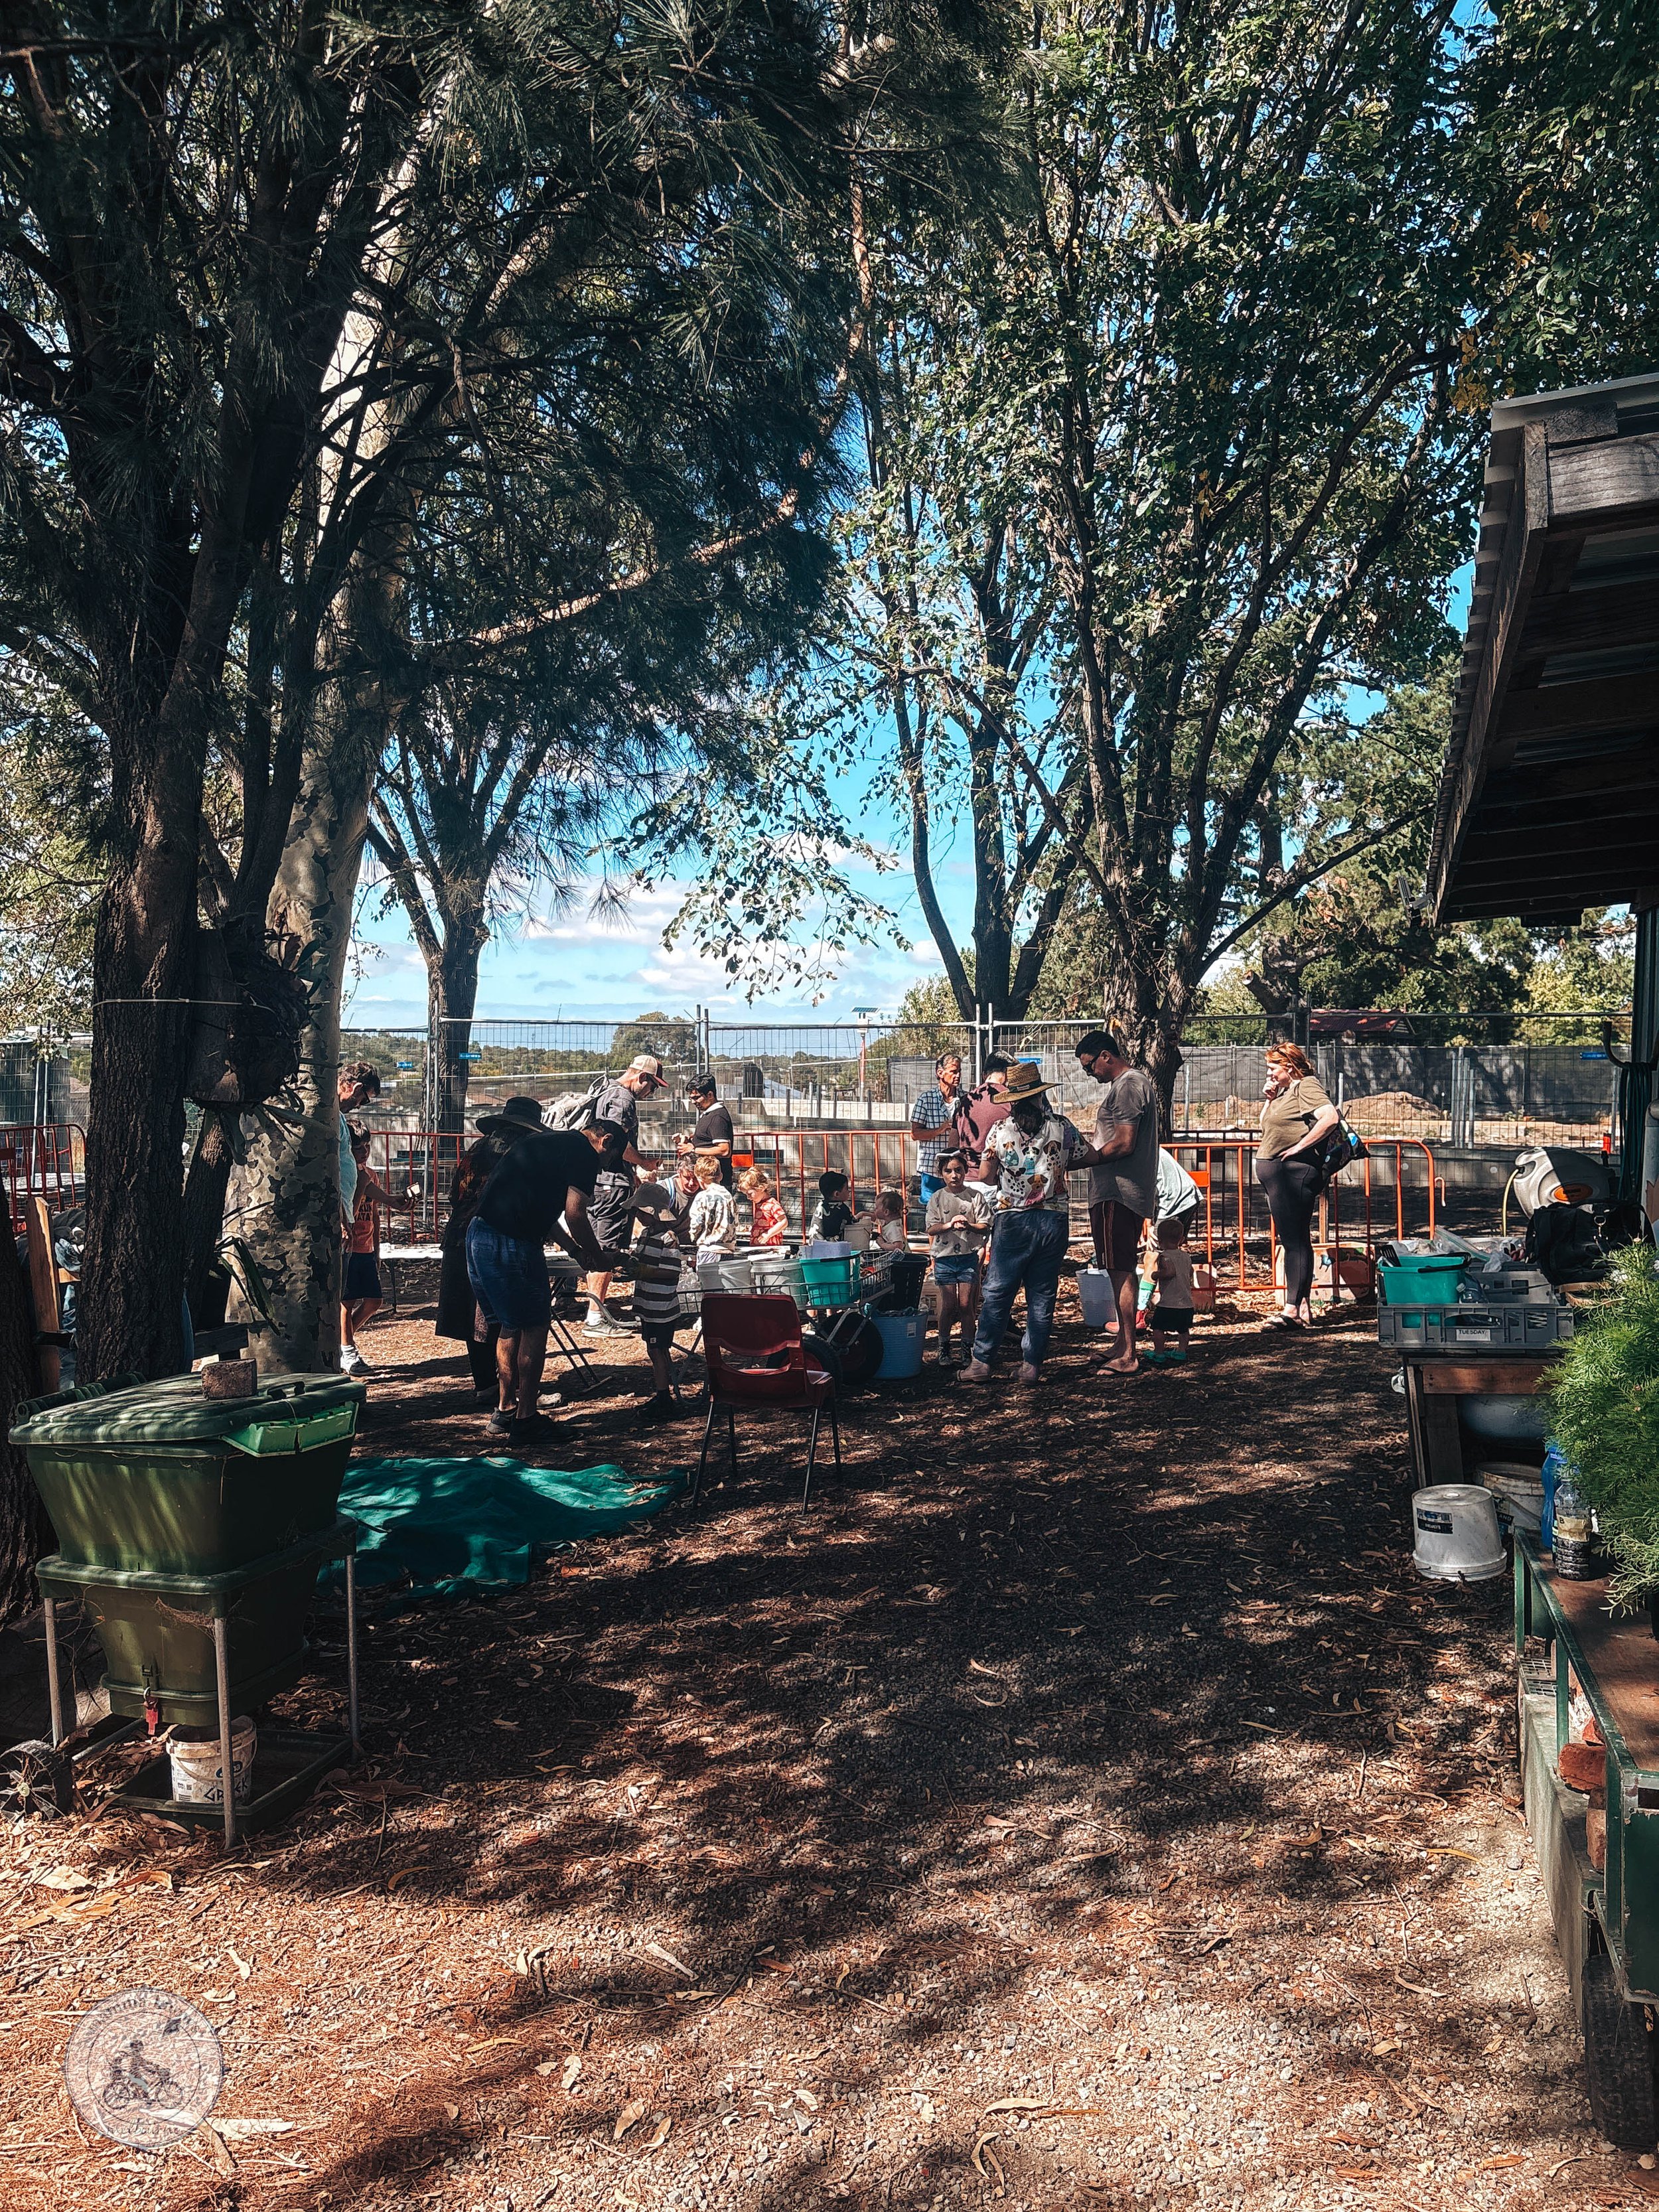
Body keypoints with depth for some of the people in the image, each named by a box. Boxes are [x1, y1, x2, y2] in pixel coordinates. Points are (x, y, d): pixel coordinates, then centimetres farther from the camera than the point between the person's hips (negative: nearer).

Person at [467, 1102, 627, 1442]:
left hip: (479, 1234, 9)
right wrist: (599, 1256, 5)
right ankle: (525, 1420, 7)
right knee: (534, 1327, 3)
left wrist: (578, 1251, 27)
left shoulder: (548, 1142, 24)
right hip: (511, 1245, -9)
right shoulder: (584, 1153, -4)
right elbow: (575, 1215, -11)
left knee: (510, 1326, 20)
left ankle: (506, 1409, 28)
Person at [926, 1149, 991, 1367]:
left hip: (969, 1256, 0)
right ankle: (944, 1350, 11)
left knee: (966, 1305, 0)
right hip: (944, 1258, 0)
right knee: (948, 1305, 0)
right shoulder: (937, 1198, 3)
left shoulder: (976, 1196, 2)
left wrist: (968, 1226, -22)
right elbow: (931, 1229, -3)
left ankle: (967, 1347, 13)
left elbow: (985, 1226, -2)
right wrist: (950, 1224, -21)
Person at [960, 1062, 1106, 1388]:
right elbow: (1092, 1157, 11)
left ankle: (981, 1361, 6)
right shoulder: (1061, 1127, -2)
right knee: (1042, 1296, 8)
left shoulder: (1000, 1131, -5)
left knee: (997, 1293, 5)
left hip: (1013, 1220, -1)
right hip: (1053, 1220, 1)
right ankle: (1031, 1364, 10)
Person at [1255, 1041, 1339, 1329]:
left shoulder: (1307, 1086, -9)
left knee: (1295, 1240, -11)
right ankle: (1302, 1305, 17)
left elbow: (1330, 1117, -25)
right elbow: (1266, 1125, 25)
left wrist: (1299, 1146, -22)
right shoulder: (1285, 1091, 20)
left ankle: (1292, 1310, -13)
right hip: (1276, 1175, 11)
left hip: (1294, 1172, -11)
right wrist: (1268, 1099, 11)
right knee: (1293, 1240, 12)